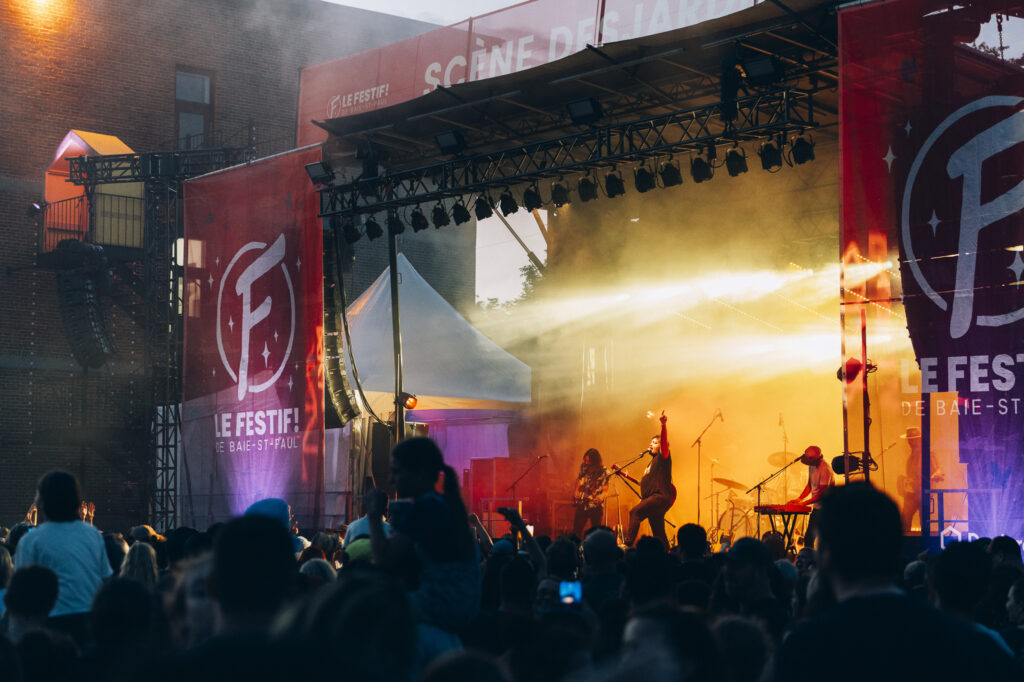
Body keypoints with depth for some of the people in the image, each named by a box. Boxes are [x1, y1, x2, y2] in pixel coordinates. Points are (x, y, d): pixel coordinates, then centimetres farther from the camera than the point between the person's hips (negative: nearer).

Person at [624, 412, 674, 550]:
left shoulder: (663, 457, -1)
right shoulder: (652, 461, 26)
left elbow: (664, 442, -21)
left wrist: (664, 425, -35)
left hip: (661, 497, -10)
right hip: (653, 497, 10)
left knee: (635, 511, -24)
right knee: (658, 533, 9)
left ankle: (629, 543, -31)